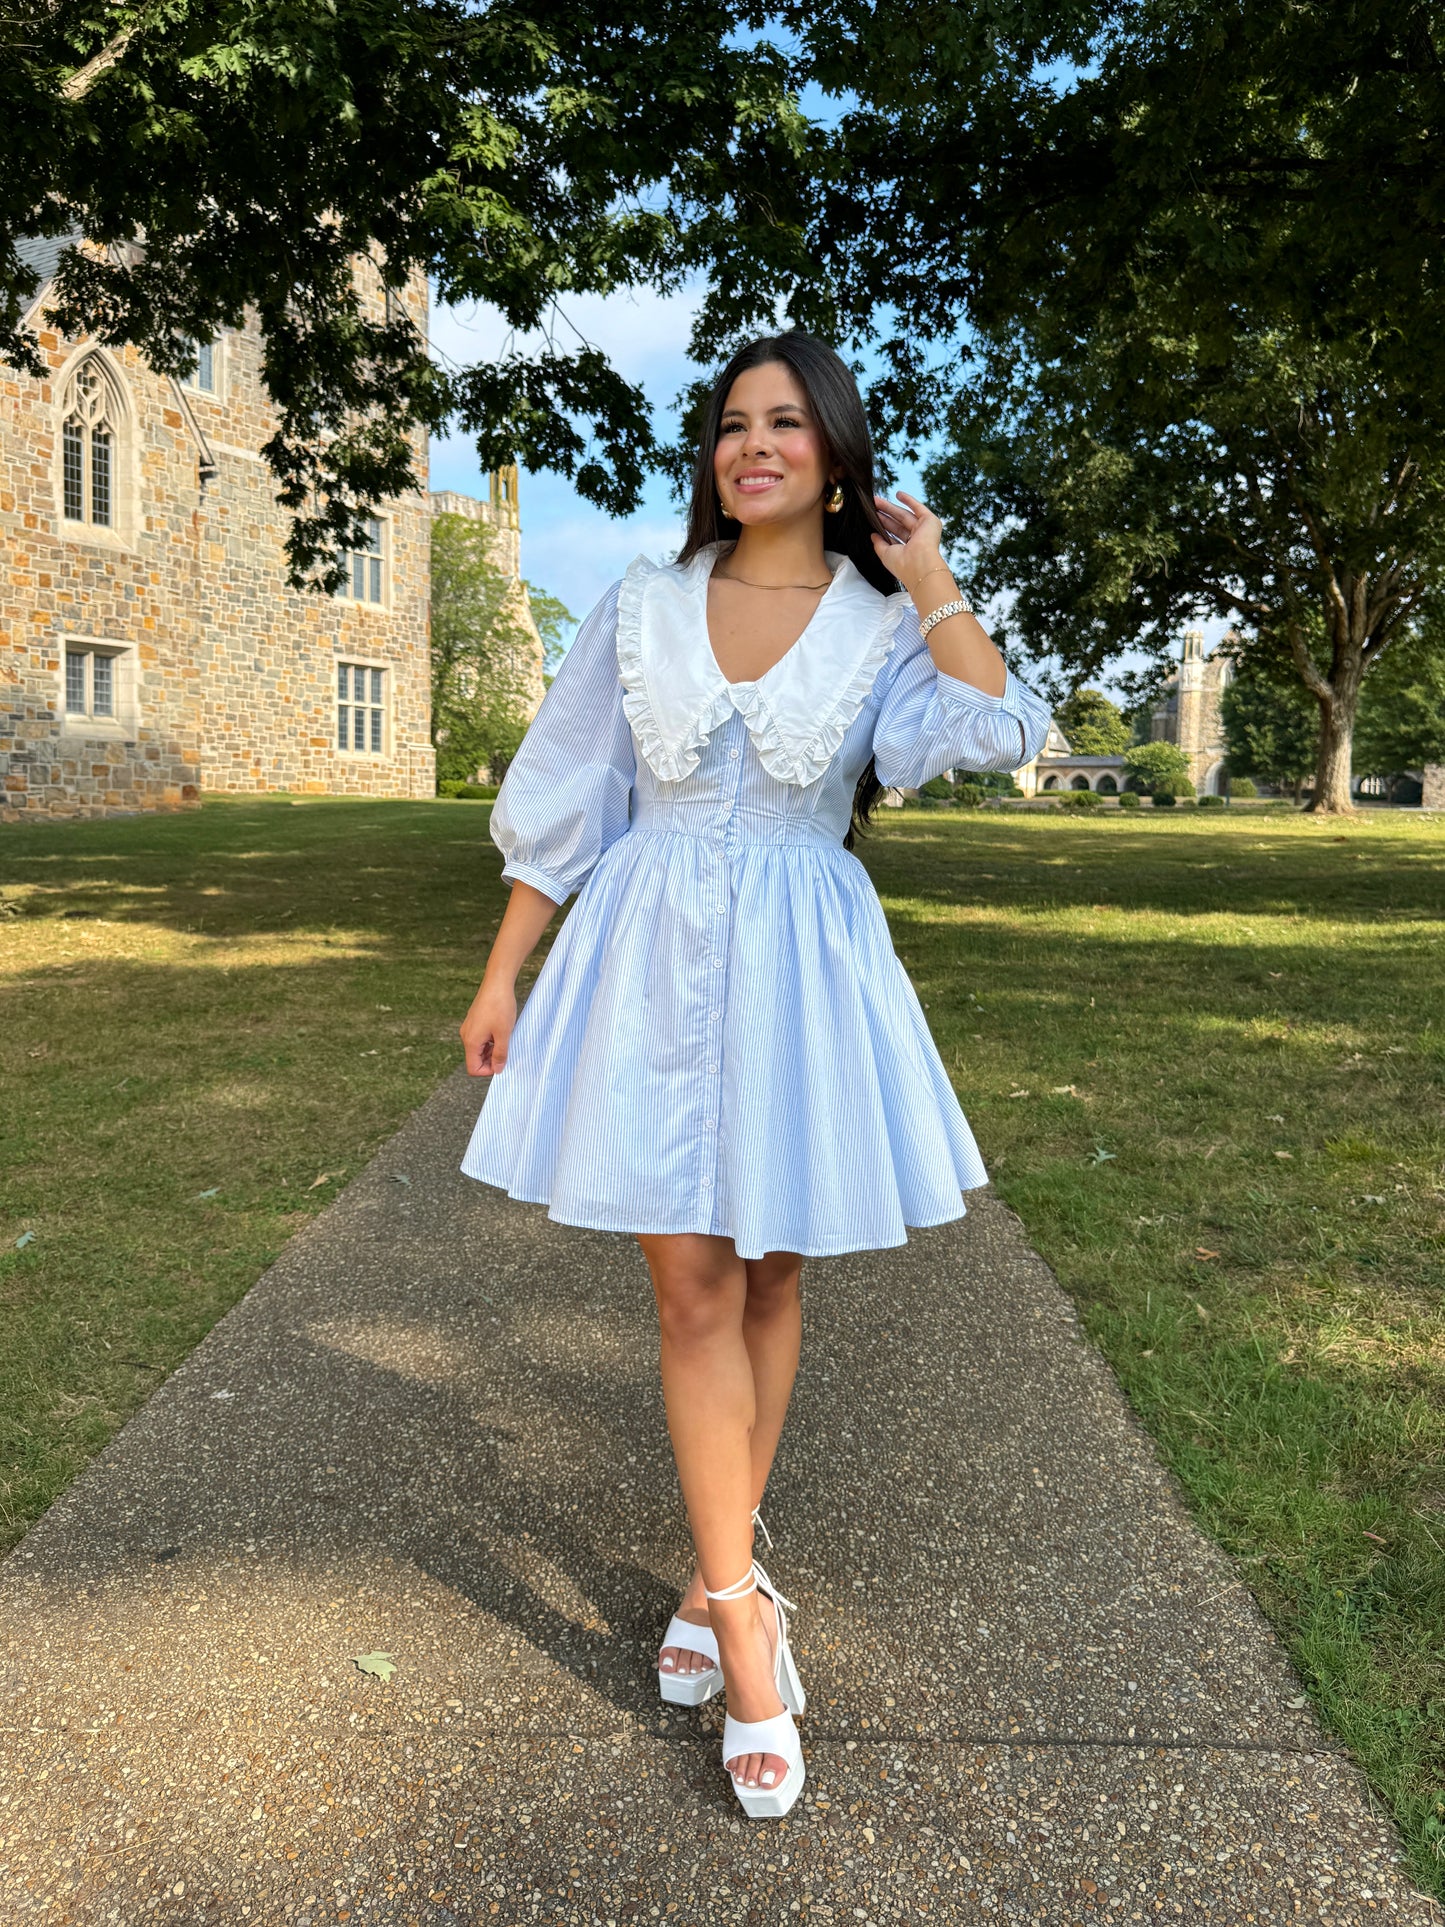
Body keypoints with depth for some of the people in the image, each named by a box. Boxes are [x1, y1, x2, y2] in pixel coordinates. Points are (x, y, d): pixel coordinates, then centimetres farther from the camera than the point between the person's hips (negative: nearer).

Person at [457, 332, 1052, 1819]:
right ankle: (744, 1619, 10)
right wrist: (501, 976, 5)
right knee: (693, 1290, -2)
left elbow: (998, 732, -19)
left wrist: (927, 575, -6)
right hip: (652, 959, 0)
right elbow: (561, 800, 7)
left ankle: (715, 1581, 29)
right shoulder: (644, 606, 5)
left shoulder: (886, 623, 2)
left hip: (801, 970, 0)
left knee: (768, 1282, 9)